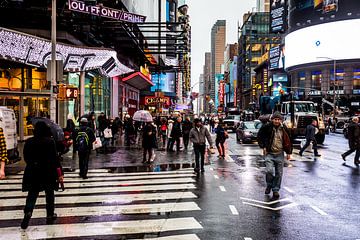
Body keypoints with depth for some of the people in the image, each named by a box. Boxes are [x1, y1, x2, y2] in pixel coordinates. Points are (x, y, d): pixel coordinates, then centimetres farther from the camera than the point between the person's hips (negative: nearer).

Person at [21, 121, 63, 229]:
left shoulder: (29, 142, -1)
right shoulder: (50, 141, -10)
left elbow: (26, 158, 7)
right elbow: (55, 158, -12)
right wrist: (60, 173, -8)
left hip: (32, 172, 2)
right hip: (48, 172, -2)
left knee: (32, 193, 6)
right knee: (49, 194, 13)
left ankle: (28, 212, -18)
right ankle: (50, 216, 21)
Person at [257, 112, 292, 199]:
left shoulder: (284, 129, 1)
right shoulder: (266, 127, -7)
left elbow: (288, 141, 11)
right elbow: (259, 136, 6)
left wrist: (288, 152, 10)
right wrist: (263, 147, -1)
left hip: (279, 154, 2)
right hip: (269, 153, -2)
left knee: (278, 173, 5)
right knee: (269, 171, -14)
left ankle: (276, 190, 20)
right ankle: (269, 185, 13)